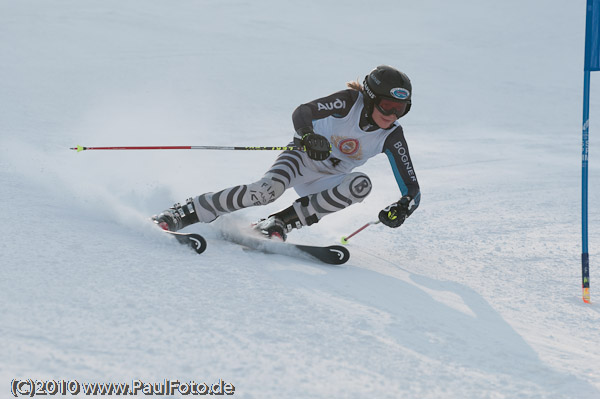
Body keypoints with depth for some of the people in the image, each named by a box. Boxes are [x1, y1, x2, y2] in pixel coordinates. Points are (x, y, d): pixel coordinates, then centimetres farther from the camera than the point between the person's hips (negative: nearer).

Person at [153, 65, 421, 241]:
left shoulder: (392, 137, -13)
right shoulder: (350, 102, -20)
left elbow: (412, 189, -12)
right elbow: (302, 112, -30)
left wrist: (402, 208, -35)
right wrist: (308, 135, -53)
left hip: (325, 184, 4)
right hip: (304, 157, -4)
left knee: (361, 185, -29)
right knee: (268, 189, -34)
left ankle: (281, 223, -29)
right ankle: (185, 213, -23)